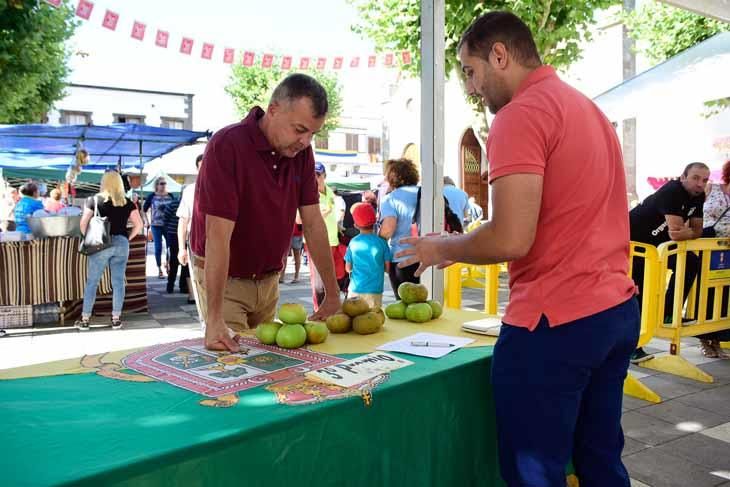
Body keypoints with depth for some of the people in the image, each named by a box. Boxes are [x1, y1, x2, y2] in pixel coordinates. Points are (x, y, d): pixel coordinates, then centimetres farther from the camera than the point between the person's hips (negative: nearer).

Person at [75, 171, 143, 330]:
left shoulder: (94, 200, 1)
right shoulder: (127, 202, 5)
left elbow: (83, 223, -4)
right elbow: (139, 225, 4)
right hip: (121, 244, 1)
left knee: (92, 282, 7)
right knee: (118, 282, 6)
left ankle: (85, 319, 11)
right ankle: (116, 319, 10)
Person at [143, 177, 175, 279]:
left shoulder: (170, 196, 5)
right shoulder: (152, 196, 1)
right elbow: (144, 210, 6)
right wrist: (147, 221, 0)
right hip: (156, 225, -2)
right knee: (158, 247, 1)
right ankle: (159, 269, 12)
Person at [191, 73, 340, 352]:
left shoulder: (302, 152, -5)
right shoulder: (227, 146, -24)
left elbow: (313, 223, -1)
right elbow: (218, 235, -29)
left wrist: (332, 295, -3)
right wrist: (214, 319, -31)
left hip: (269, 279, 6)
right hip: (222, 277, -5)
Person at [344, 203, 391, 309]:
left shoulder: (353, 243, -2)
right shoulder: (381, 242, -4)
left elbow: (348, 268, 4)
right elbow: (387, 267, 0)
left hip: (356, 289, 1)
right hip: (375, 290, 0)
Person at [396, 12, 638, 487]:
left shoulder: (520, 115, -14)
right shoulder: (589, 108, 14)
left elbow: (511, 239, -22)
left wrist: (442, 247, -4)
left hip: (555, 321, -9)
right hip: (619, 309, 9)